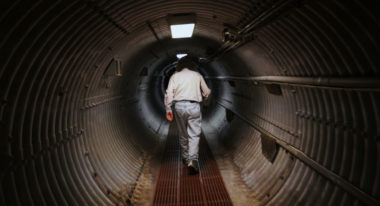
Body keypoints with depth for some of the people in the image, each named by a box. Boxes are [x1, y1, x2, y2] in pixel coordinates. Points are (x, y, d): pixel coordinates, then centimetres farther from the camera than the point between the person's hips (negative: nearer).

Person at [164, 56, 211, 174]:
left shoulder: (175, 76, 10)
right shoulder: (197, 75, 10)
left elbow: (169, 93, -2)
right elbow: (207, 92, 12)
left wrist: (168, 109, 1)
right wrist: (206, 103, 30)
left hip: (179, 106, 2)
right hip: (193, 106, -2)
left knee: (182, 134, 15)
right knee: (194, 135, -2)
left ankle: (185, 158, 27)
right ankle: (193, 159, -16)